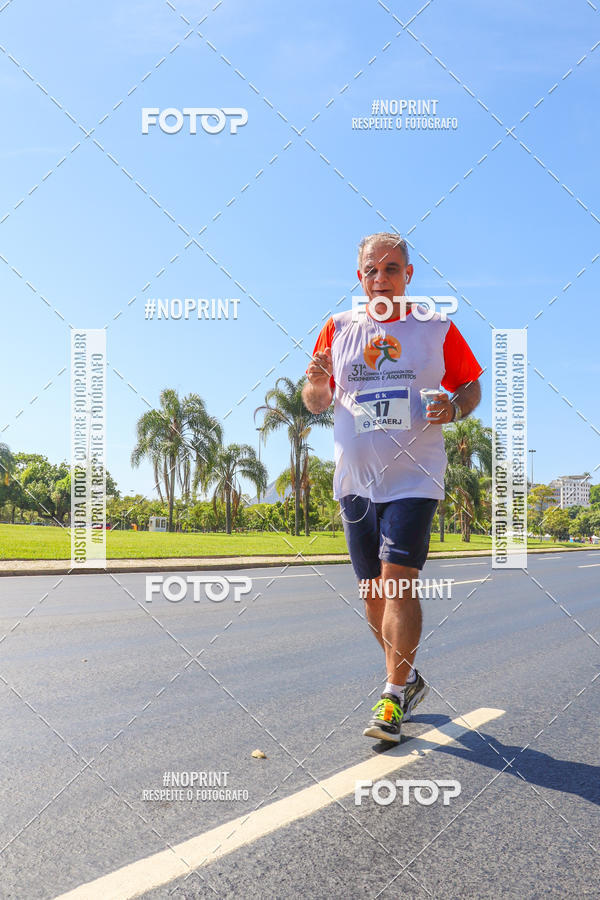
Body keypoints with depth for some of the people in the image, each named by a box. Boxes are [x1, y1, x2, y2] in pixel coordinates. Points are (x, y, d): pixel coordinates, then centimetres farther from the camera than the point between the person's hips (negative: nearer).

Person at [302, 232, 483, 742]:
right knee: (373, 591, 9)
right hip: (356, 479, 4)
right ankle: (409, 679, 29)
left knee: (397, 582, -13)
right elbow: (315, 403, 11)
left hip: (413, 478, -3)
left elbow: (471, 388, 9)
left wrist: (454, 409, -13)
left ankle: (394, 698, 0)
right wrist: (317, 383, -12)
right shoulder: (339, 328, 8)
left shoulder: (436, 327, 3)